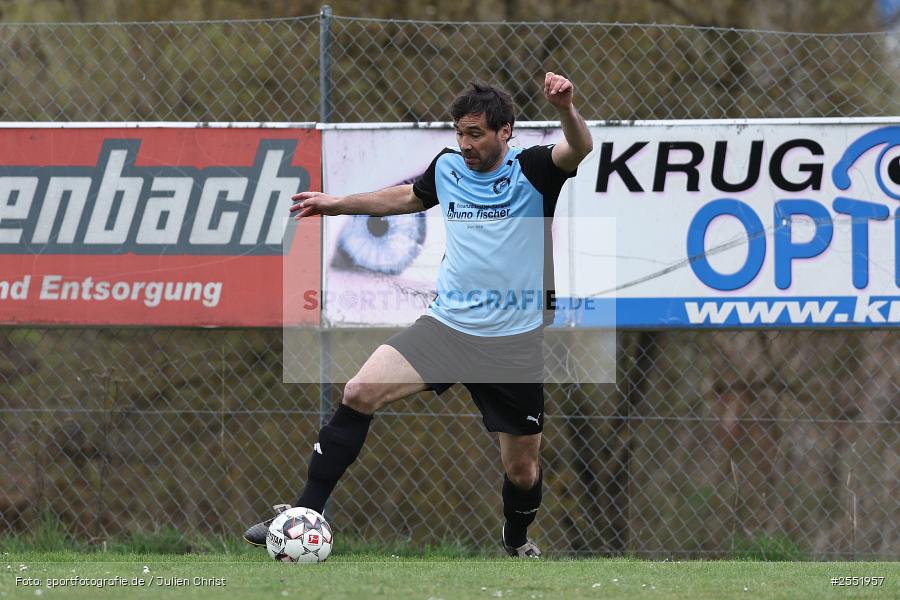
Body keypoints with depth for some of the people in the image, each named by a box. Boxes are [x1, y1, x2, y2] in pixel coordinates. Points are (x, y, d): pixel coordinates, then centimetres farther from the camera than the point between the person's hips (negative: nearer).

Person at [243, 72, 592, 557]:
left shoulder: (531, 170, -7)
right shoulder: (448, 167, 6)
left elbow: (578, 150, -29)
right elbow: (409, 197, 28)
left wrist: (565, 109, -49)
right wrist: (338, 205, 29)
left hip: (513, 342, -3)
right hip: (446, 323, 3)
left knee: (522, 468, 6)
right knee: (360, 393, -18)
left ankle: (517, 540, 40)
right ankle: (304, 515, -14)